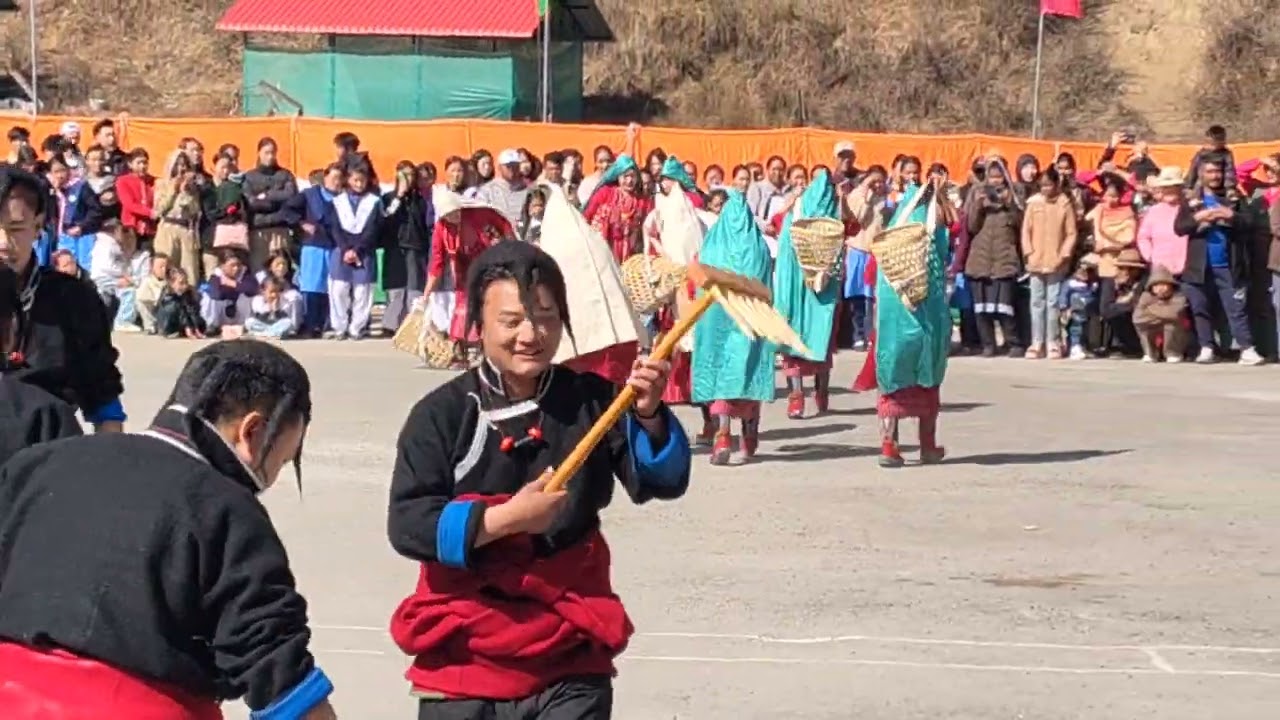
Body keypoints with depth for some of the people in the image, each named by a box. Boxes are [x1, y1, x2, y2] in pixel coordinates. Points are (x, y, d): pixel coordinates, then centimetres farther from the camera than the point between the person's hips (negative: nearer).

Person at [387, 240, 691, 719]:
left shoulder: (591, 400, 0)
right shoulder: (442, 414, -5)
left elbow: (661, 482, -7)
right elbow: (407, 524, -13)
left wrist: (649, 417, -26)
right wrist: (505, 517, -23)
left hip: (570, 665, 1)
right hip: (464, 660, -1)